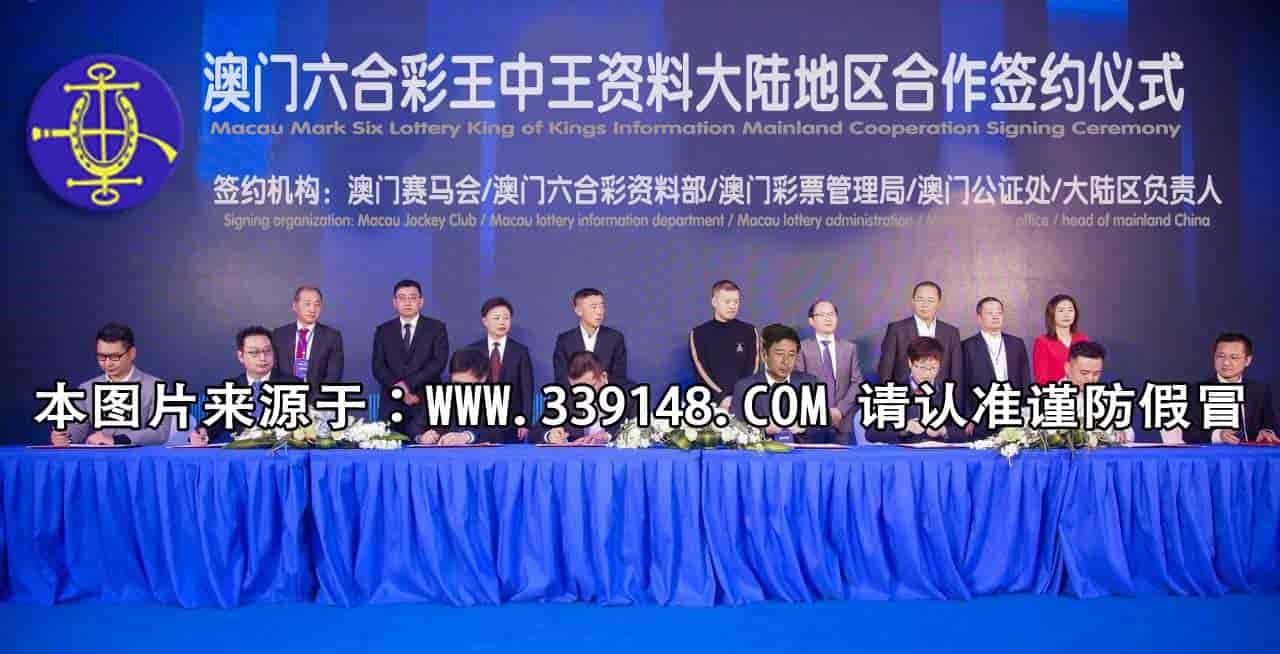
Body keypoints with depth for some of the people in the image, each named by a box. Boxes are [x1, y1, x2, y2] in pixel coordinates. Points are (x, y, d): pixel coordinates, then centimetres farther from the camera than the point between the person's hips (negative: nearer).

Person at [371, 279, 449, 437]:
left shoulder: (436, 328, 7)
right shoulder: (383, 331, 13)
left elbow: (439, 363, -5)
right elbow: (378, 367, 4)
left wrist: (409, 384, -14)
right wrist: (400, 390, -11)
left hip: (426, 403, -2)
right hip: (392, 404, 2)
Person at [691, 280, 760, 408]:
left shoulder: (749, 331, 11)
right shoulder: (698, 333, 6)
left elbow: (753, 369, 4)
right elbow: (701, 372, -1)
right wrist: (722, 397, -12)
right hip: (711, 401, 0)